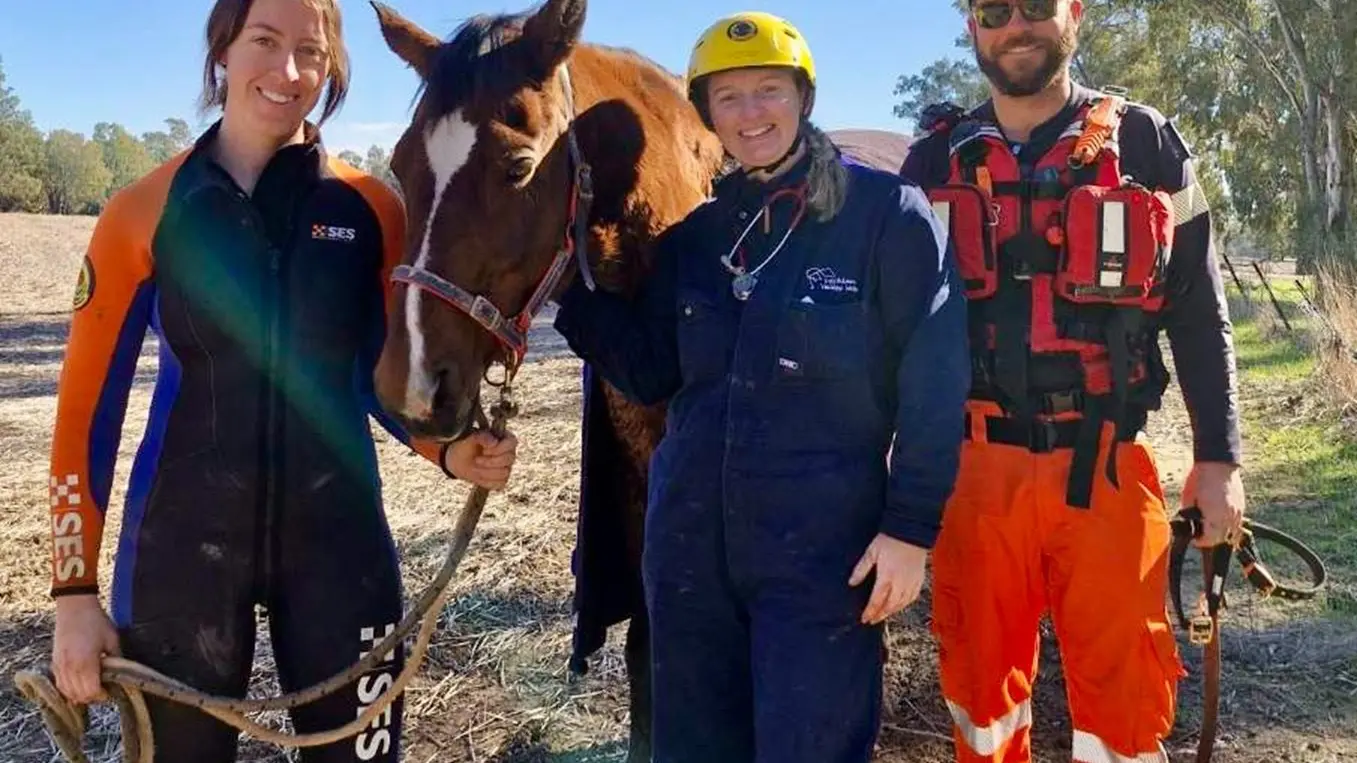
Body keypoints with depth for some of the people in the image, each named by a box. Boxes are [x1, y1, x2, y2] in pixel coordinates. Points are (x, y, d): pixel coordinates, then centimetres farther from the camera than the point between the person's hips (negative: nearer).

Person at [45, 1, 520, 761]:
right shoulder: (144, 212, -4)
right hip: (185, 538, 0)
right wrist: (75, 590, -3)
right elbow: (89, 409, -2)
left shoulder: (372, 209, -1)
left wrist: (448, 449, -13)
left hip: (337, 532, 1)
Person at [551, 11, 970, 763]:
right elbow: (650, 374, 9)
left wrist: (912, 526, -12)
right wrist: (567, 281, -2)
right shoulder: (693, 232, 8)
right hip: (689, 541, 5)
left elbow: (934, 384, -8)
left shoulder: (887, 212, -7)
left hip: (822, 546, -5)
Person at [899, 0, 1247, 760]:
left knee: (1124, 694, 3)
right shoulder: (935, 161, 8)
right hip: (973, 469, 2)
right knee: (981, 686, 11)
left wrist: (1219, 457, 2)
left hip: (1106, 470, -1)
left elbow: (1199, 314, 6)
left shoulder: (1145, 143, 4)